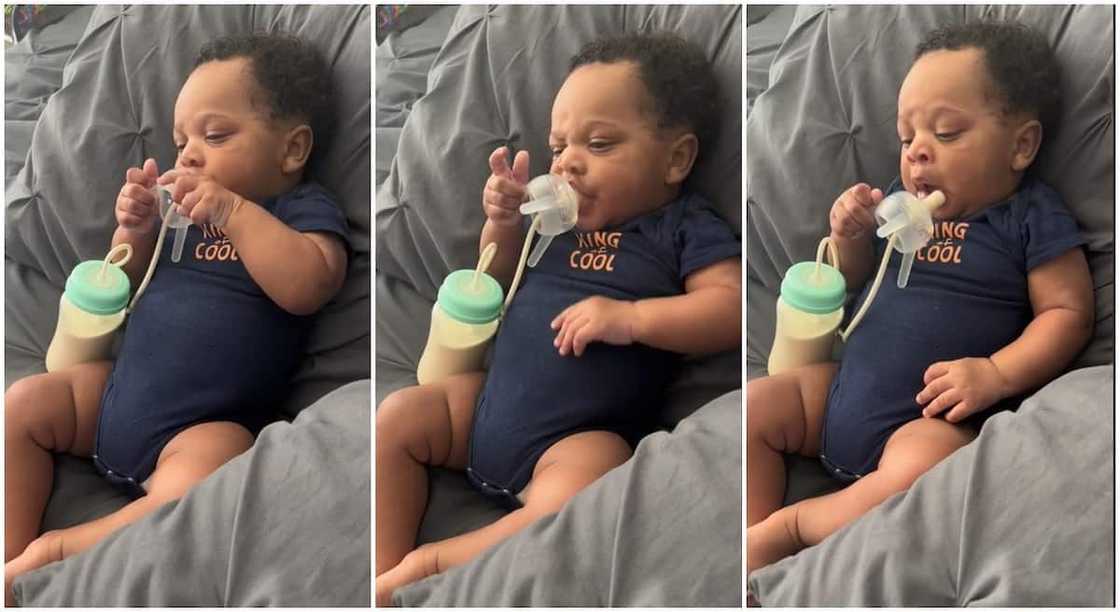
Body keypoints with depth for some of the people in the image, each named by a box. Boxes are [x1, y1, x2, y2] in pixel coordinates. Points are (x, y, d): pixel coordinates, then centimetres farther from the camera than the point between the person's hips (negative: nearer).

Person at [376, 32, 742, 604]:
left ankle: (424, 566, -29)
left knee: (585, 481, -36)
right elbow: (499, 282, 25)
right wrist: (503, 223, 4)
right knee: (396, 417, -3)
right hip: (487, 403, 7)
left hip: (579, 438, -7)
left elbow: (730, 309, -16)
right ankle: (386, 572, -10)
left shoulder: (687, 228, -2)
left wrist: (630, 317, -25)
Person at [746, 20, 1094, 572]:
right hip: (843, 390, 7)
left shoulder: (1033, 220, -6)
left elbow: (1067, 313, -9)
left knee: (918, 469, -37)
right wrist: (852, 237, 0)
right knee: (754, 405, -4)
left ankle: (786, 528, -20)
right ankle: (754, 545, -8)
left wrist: (996, 375, -23)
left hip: (930, 419, -7)